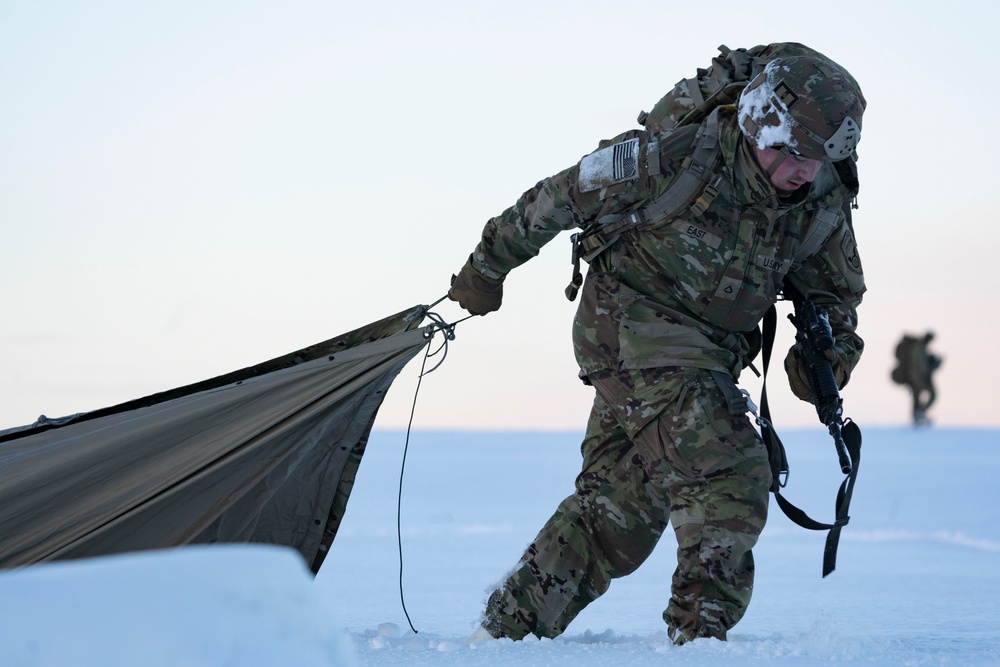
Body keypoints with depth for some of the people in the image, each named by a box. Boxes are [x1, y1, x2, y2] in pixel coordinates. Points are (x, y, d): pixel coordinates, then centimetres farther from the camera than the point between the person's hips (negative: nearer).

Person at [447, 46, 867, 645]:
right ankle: (701, 630, -14)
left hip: (710, 357, 7)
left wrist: (829, 349, -11)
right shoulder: (676, 156, -24)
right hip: (633, 330, -6)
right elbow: (562, 197, -10)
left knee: (621, 505, 8)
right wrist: (490, 265, 2)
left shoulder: (823, 204, -8)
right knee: (731, 477, -21)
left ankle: (509, 629, 19)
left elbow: (839, 291, 11)